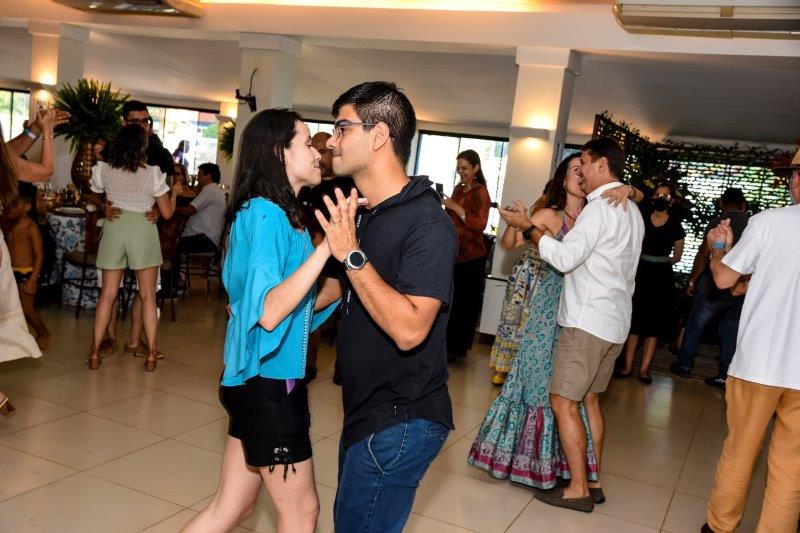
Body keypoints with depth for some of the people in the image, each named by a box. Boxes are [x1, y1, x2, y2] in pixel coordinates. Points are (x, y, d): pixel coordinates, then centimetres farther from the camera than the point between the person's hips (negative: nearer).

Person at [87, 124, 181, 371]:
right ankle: (151, 356, 8)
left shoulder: (105, 170, -3)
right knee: (148, 296, 6)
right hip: (143, 231, -2)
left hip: (114, 228, 2)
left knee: (107, 294, 9)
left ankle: (95, 353, 11)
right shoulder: (152, 174, -9)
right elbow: (167, 212, -3)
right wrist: (174, 193, 14)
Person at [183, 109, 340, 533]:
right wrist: (327, 244, -32)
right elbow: (268, 312, -29)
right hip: (268, 380, -9)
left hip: (259, 379, 9)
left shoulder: (280, 215, 10)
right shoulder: (266, 214, -18)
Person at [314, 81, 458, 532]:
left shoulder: (428, 224, -20)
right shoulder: (362, 213, 8)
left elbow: (409, 329, -30)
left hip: (400, 422, -9)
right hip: (366, 412, 9)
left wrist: (352, 254, -27)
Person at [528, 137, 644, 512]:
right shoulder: (632, 211, 16)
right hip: (615, 322, 10)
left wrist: (530, 228, -12)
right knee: (590, 400, 16)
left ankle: (578, 490, 3)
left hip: (587, 320, -10)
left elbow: (566, 258, -21)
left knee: (563, 402, -3)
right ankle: (593, 482, 22)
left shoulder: (601, 208, -15)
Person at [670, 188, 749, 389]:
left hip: (714, 286, -4)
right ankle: (725, 376, 13)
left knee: (695, 326, 11)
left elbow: (703, 255, -10)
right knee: (730, 331, 12)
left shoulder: (717, 223, -8)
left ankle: (684, 365, 17)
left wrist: (692, 280, -1)